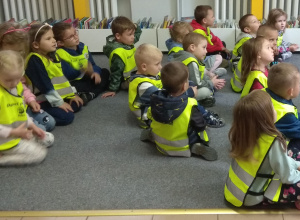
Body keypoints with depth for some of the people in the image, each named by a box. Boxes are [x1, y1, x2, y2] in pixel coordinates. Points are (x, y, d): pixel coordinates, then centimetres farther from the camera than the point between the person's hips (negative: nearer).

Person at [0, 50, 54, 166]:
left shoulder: (18, 87, 0)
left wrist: (32, 126, 4)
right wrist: (14, 132, -28)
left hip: (21, 133, 9)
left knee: (49, 139, 17)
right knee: (39, 153, -12)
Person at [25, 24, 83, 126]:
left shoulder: (52, 56, 10)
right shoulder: (34, 60, -20)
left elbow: (62, 77, 16)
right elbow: (44, 85, -22)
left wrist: (72, 94, 13)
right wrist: (59, 102, -20)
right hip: (43, 101, -10)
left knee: (77, 105, 10)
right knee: (66, 116, -22)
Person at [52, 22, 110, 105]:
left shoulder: (82, 46, 2)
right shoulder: (61, 54, -20)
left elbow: (92, 63, 7)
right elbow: (67, 75, -29)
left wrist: (96, 72, -15)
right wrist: (81, 70, -42)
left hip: (86, 78, 8)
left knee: (105, 72, 0)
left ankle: (89, 95, -24)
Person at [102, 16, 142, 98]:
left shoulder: (127, 41, -1)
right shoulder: (118, 53, -28)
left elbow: (138, 33, 21)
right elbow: (116, 73, -21)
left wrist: (135, 27, 1)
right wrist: (112, 90, -16)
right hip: (127, 80, -10)